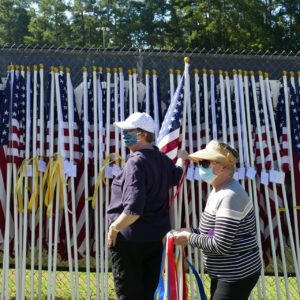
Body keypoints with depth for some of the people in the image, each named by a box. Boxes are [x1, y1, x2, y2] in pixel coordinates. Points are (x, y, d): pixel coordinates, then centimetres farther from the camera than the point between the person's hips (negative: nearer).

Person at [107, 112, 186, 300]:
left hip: (130, 239, -8)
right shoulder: (162, 159, 3)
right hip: (157, 237, 8)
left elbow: (134, 209, -33)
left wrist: (114, 228, -18)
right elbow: (176, 176, 28)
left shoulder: (136, 162, -23)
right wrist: (181, 159, 47)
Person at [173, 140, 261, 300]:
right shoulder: (217, 192, 9)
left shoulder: (230, 196, -24)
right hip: (225, 273, 10)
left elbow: (221, 246, -27)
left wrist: (189, 238, -15)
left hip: (238, 275, -10)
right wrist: (191, 231, 1)